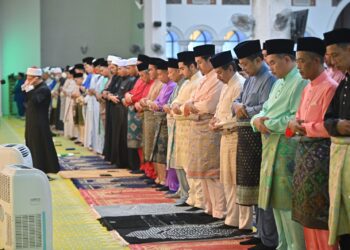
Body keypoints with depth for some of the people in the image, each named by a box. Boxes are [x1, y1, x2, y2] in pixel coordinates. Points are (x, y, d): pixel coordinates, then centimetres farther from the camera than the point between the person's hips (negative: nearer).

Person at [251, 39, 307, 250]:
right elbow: (266, 110, 19)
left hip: (288, 151, -10)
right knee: (277, 200, 14)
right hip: (272, 149, 10)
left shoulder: (301, 82, -13)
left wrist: (268, 124, -14)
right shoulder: (279, 83, 19)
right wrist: (257, 119, -4)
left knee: (288, 202, -7)